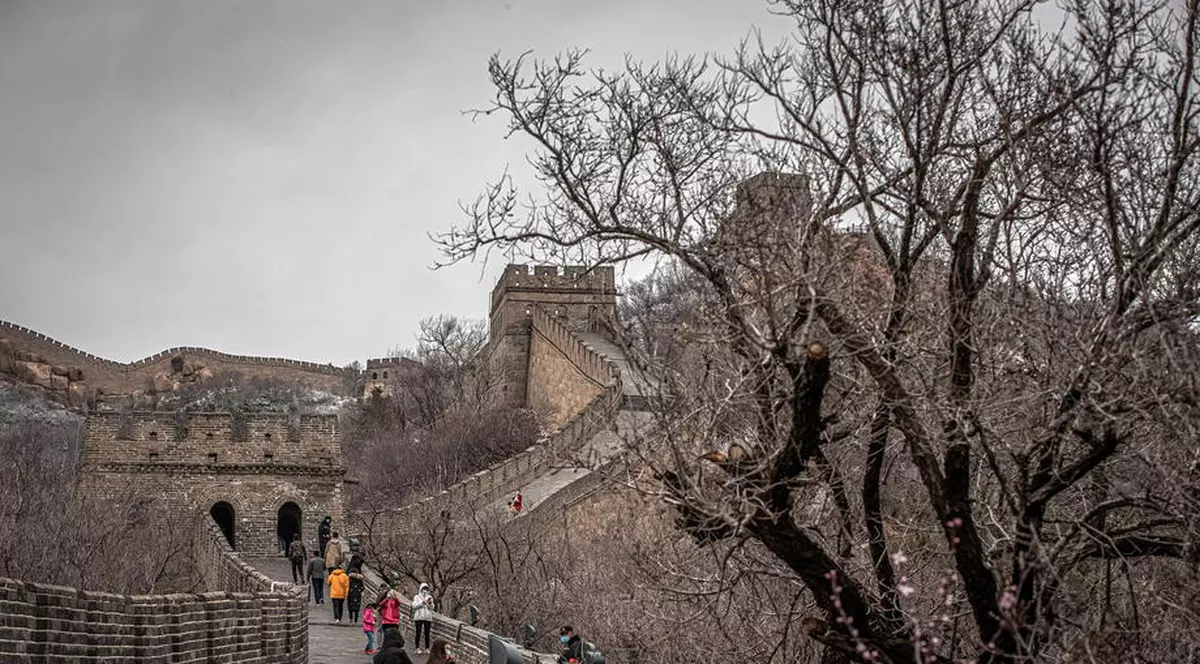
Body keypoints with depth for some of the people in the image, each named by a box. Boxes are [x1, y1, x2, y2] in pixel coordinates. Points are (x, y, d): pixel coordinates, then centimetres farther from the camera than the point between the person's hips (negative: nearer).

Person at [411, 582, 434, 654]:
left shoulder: (429, 597, 15)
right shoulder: (417, 597, 8)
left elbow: (432, 607, 6)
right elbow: (414, 605, -5)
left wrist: (429, 603, -14)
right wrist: (423, 602, -13)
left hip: (428, 617, 2)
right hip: (419, 617, -2)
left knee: (427, 633, -1)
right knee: (418, 633, -5)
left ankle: (427, 648, 1)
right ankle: (418, 648, -3)